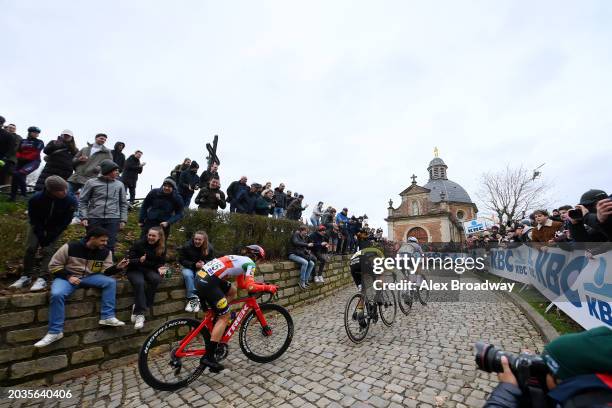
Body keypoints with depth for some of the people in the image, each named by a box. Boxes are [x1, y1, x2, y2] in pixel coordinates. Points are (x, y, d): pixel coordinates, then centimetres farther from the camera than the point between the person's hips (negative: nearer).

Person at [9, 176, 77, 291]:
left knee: (48, 251, -11)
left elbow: (65, 222, -18)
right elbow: (34, 220, -14)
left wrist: (50, 238, -17)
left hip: (55, 228, -1)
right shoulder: (35, 199, -26)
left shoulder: (71, 200, -29)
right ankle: (26, 276, 11)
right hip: (38, 226, 2)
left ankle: (42, 279, -10)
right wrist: (41, 238, -15)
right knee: (30, 248, -4)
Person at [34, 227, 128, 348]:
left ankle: (107, 317, -17)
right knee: (56, 294, -33)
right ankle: (55, 332, -16)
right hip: (67, 276, -2)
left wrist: (117, 267, -26)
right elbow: (54, 265, -6)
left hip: (90, 277, 3)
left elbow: (105, 271, -5)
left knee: (111, 282, -23)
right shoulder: (70, 247, -15)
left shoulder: (105, 252, -4)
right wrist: (68, 276, -19)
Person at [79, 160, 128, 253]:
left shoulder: (119, 184, 7)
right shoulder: (91, 182, 3)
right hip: (94, 218, 0)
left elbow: (123, 203, 10)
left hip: (113, 219, 1)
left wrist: (123, 219, 4)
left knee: (110, 245, 3)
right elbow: (82, 201, 5)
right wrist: (84, 217, -5)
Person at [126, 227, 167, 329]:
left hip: (150, 270, 2)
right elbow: (129, 260, -10)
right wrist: (139, 260, -31)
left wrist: (160, 269, -15)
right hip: (135, 270, -2)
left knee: (156, 279, -32)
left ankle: (138, 308, -20)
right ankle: (140, 313, -29)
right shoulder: (138, 244, -10)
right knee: (139, 283, -35)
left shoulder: (162, 248, -1)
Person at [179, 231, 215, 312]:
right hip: (189, 267, 0)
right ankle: (193, 298, -31)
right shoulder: (187, 246, -13)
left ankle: (193, 299, -26)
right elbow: (182, 260, -8)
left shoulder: (209, 248, -9)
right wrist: (194, 265, -22)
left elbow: (212, 261, 0)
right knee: (187, 274, -34)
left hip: (203, 268, 0)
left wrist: (204, 263, -23)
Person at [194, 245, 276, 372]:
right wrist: (267, 287, 2)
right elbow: (250, 287, -11)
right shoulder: (250, 263, 0)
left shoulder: (240, 259, 25)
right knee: (225, 316, 2)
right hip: (208, 282, -9)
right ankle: (208, 357, 7)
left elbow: (242, 284, 27)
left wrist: (260, 285, 22)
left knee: (232, 291, 24)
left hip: (201, 276, 9)